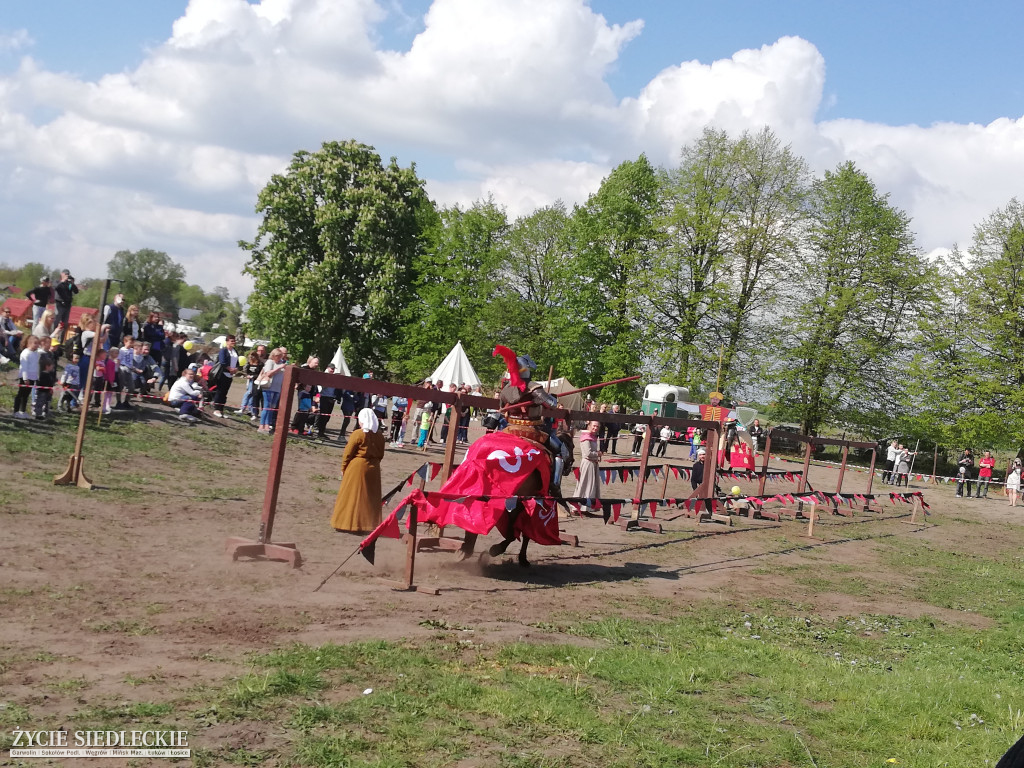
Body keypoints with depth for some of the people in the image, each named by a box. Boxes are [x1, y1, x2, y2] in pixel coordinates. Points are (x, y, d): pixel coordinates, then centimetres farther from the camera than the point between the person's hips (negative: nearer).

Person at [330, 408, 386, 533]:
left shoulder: (358, 434, -14)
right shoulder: (380, 436, 3)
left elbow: (348, 453, -9)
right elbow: (381, 454, 9)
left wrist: (343, 468, 2)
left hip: (357, 467, -5)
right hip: (373, 470, 5)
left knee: (352, 497, 4)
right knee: (370, 498, 11)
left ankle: (347, 523, 8)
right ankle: (369, 524, 14)